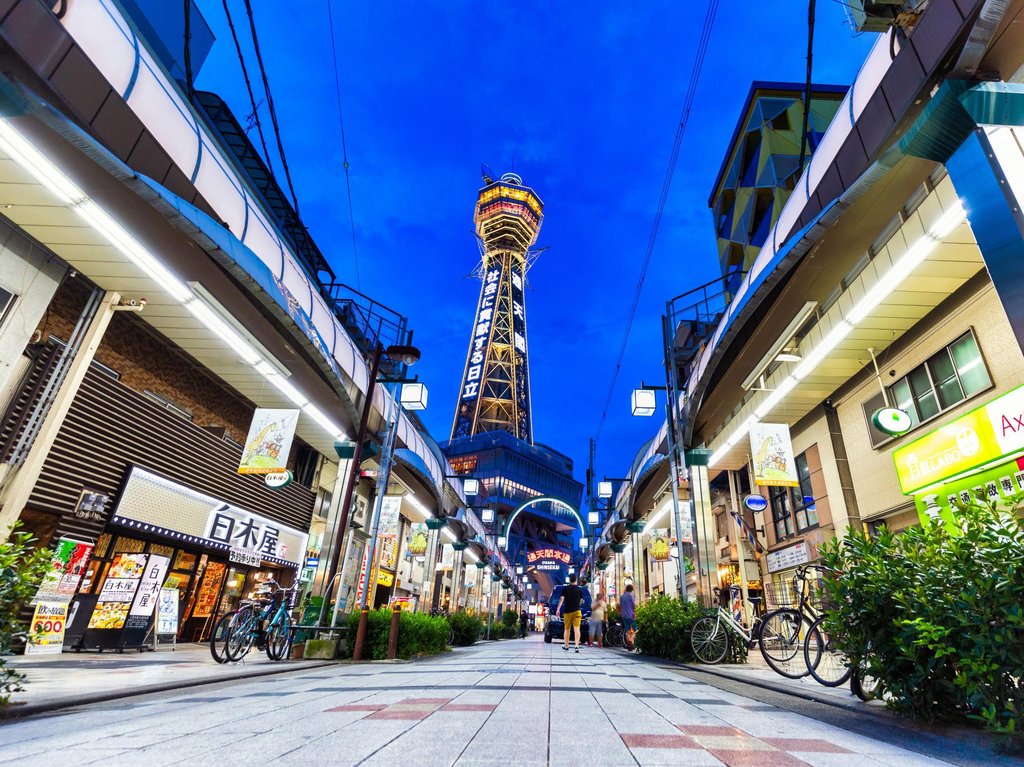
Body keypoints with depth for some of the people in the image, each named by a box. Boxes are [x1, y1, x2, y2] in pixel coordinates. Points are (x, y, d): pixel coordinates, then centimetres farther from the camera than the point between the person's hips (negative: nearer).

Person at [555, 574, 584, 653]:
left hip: (567, 611, 0)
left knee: (567, 629, 11)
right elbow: (581, 600, 16)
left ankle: (566, 646, 22)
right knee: (577, 628, -6)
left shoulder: (565, 589, -1)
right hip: (577, 611, 0)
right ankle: (577, 646, -19)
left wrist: (558, 609, -10)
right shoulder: (580, 589, 6)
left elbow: (562, 599, -8)